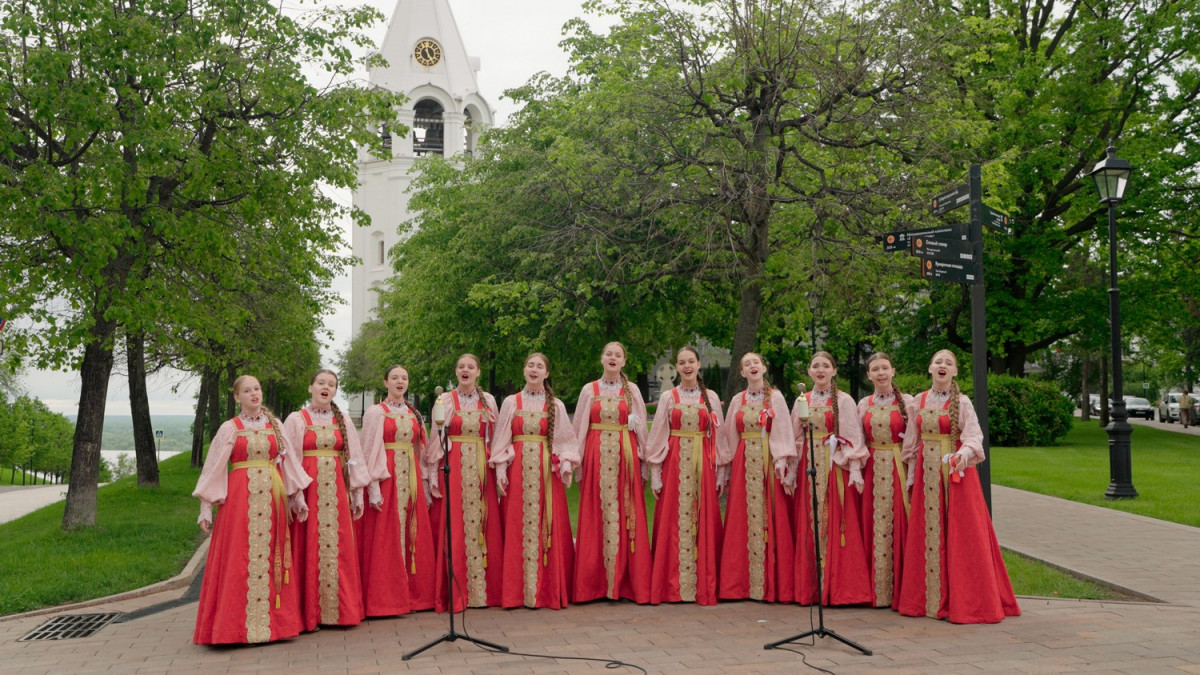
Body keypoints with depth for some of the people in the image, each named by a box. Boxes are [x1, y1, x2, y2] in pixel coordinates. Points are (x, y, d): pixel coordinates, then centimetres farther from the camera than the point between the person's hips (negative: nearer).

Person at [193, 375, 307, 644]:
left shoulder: (274, 425, 10)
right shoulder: (229, 428, 3)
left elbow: (287, 461, 12)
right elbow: (213, 468, 1)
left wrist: (298, 498, 10)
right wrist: (206, 508, -3)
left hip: (271, 499, 2)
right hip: (239, 499, -2)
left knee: (270, 559, 4)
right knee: (237, 561, -3)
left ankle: (273, 620, 11)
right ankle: (238, 625, 4)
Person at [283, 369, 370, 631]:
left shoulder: (342, 421, 12)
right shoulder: (296, 420, 2)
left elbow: (355, 458, 11)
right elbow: (289, 460, -3)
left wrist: (358, 495, 7)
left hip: (337, 492, 3)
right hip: (309, 491, -3)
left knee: (340, 548, 3)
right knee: (309, 549, -2)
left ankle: (341, 609, 12)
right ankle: (310, 613, 7)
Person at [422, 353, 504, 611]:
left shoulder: (488, 400, 10)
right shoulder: (445, 400, 4)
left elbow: (496, 438, 10)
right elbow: (436, 439, 1)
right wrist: (433, 475, -5)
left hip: (482, 469, 2)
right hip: (453, 468, -2)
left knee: (485, 527, 1)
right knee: (454, 529, -3)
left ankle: (486, 590, 9)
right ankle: (455, 593, 3)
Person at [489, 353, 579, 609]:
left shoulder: (555, 406, 9)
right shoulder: (511, 403, 8)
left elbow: (566, 439, 7)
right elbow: (502, 439, 6)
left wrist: (567, 464, -8)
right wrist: (500, 469, -3)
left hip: (546, 471, 0)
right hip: (518, 470, 0)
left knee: (550, 528, -2)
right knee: (517, 528, -2)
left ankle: (549, 590, 5)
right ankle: (518, 591, 5)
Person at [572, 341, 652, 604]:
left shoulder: (632, 390, 9)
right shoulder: (589, 390, 8)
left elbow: (641, 428, 9)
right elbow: (579, 429, 7)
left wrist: (641, 457, 1)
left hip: (625, 457, 0)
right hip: (596, 457, 0)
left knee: (625, 513, -2)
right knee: (595, 515, -1)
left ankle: (626, 581, 5)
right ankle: (596, 582, 6)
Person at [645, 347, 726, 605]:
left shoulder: (711, 397, 8)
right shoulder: (667, 397, 5)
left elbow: (718, 436, 8)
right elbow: (658, 436, 3)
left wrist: (720, 471, 3)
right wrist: (655, 472, -3)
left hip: (703, 465, 1)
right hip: (674, 464, -1)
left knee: (704, 524, 1)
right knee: (672, 524, -1)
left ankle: (703, 586, 8)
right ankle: (673, 587, 6)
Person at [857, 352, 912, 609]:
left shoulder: (907, 402, 0)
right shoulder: (863, 404, 9)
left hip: (899, 471, -3)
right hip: (873, 472, 3)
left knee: (898, 526, -3)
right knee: (874, 528, 4)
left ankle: (900, 590, 6)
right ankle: (877, 591, 12)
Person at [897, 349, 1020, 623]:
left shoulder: (962, 403, -3)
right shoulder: (919, 403, 8)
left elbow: (974, 437, -13)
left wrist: (964, 453, -34)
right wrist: (912, 477, 12)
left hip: (957, 473, -4)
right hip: (927, 475, 4)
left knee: (961, 536, -4)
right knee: (927, 534, 5)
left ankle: (966, 601, 3)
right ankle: (930, 599, 14)